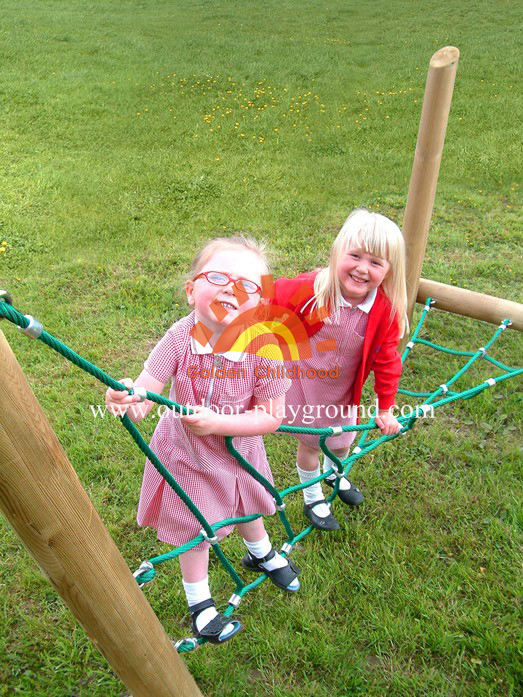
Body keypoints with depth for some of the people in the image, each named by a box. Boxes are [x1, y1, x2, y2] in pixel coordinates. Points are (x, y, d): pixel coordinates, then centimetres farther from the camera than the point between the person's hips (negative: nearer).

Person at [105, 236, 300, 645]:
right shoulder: (180, 338, -30)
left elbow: (271, 417, -25)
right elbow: (145, 394, -30)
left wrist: (216, 422, -36)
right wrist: (128, 399, -54)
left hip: (238, 449, 2)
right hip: (186, 452, -1)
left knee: (248, 506, 30)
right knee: (195, 531, 17)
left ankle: (261, 555, 66)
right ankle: (200, 604, 47)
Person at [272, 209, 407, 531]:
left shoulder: (386, 310, -22)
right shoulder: (311, 290, -32)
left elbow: (386, 360, -10)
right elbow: (269, 299, -15)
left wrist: (385, 408, -4)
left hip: (344, 390, 3)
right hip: (304, 382, -3)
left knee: (343, 442, 25)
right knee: (310, 443, 17)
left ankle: (335, 475, 63)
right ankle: (313, 498, 46)